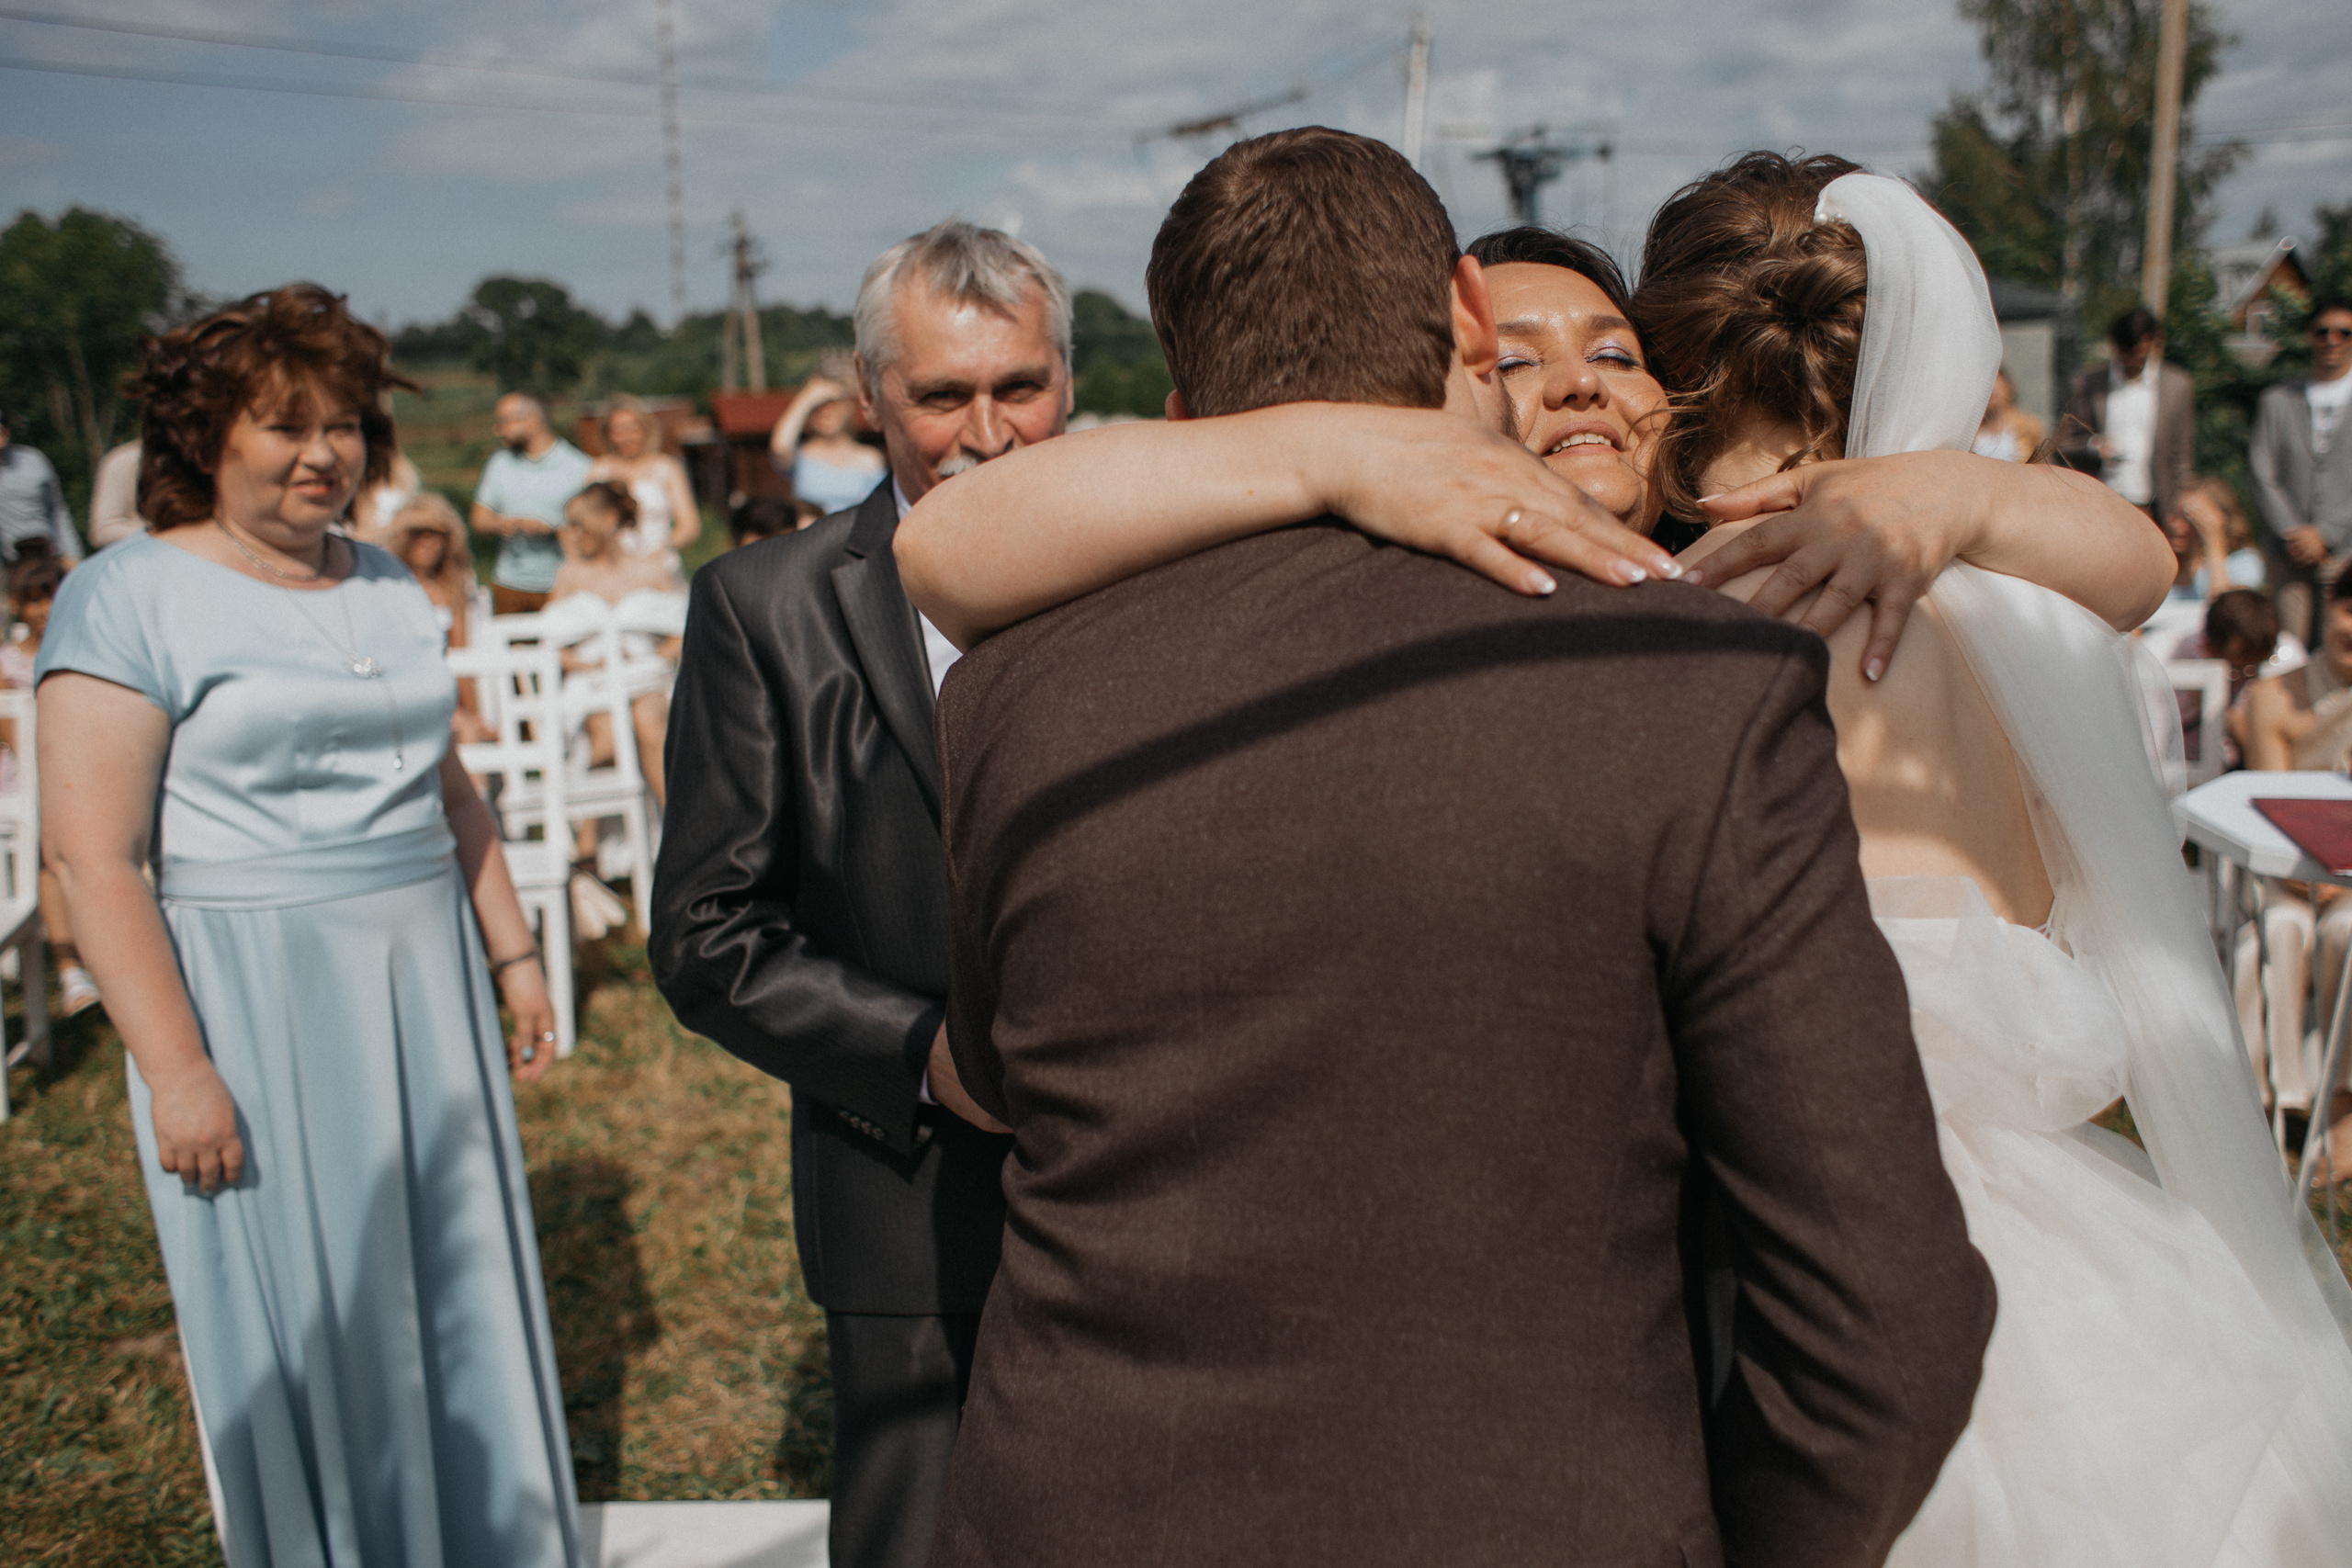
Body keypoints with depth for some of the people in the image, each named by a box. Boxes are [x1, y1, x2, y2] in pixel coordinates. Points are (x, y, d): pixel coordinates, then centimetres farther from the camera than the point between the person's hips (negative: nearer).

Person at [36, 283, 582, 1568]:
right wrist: (177, 1071, -17)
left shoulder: (387, 587, 12)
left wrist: (513, 952, 15)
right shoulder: (130, 597, -8)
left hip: (424, 984, 6)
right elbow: (92, 852, -13)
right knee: (300, 1324, 6)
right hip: (255, 1003, -6)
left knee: (459, 1285, 13)